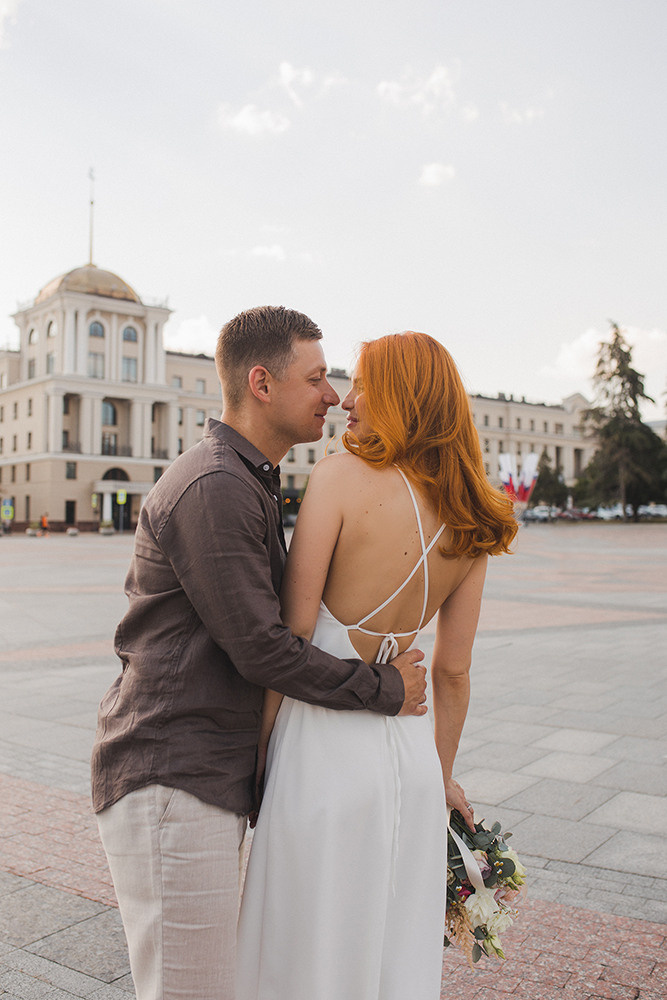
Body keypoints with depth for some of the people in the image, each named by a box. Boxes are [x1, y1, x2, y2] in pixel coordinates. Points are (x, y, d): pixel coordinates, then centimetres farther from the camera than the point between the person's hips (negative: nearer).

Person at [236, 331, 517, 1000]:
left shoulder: (342, 475, -14)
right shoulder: (470, 524, 2)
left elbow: (292, 632, -14)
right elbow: (452, 670, 7)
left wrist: (258, 746, -4)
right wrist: (441, 775, 19)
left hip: (326, 741, -6)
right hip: (409, 747, 6)